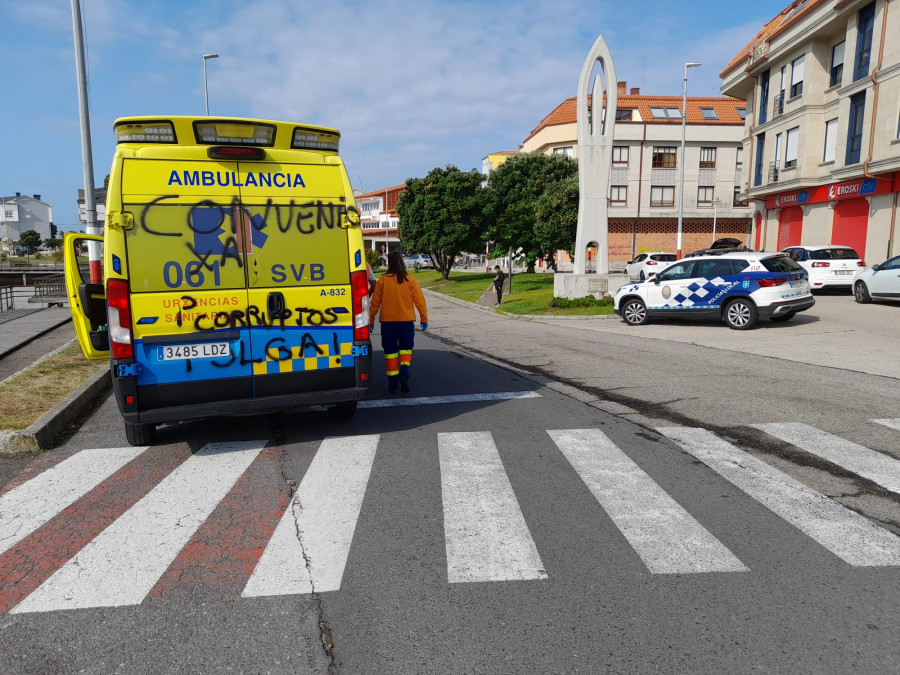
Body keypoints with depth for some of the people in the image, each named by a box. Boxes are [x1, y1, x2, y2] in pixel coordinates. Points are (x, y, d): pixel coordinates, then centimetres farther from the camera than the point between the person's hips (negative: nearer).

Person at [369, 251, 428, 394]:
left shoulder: (383, 280, -5)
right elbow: (419, 300, -1)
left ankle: (393, 384, 8)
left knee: (390, 351, 8)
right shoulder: (410, 280, -2)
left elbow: (375, 303, -1)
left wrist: (371, 320, 9)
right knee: (405, 348, 15)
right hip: (406, 321, 1)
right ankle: (404, 372, -10)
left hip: (388, 321, -1)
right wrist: (424, 319, 8)